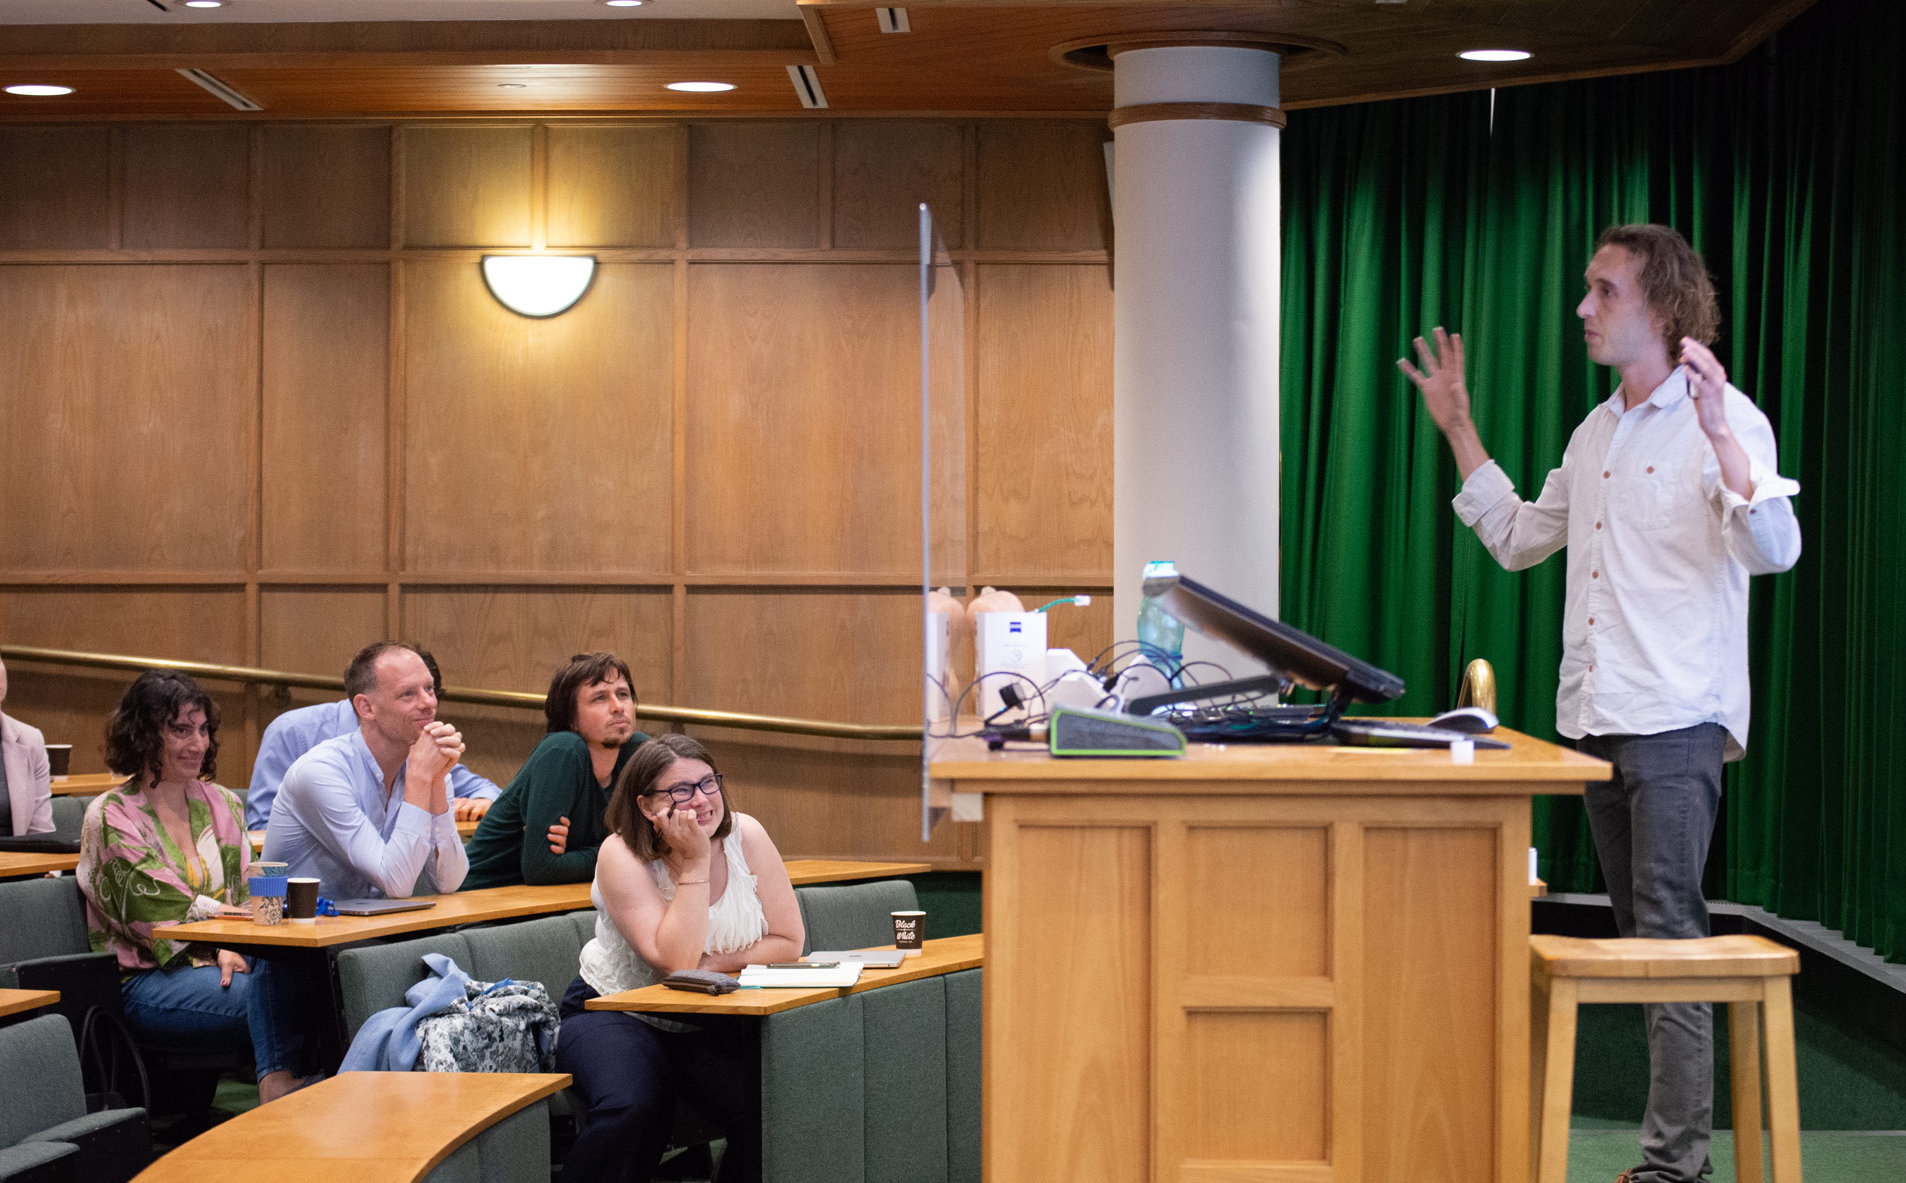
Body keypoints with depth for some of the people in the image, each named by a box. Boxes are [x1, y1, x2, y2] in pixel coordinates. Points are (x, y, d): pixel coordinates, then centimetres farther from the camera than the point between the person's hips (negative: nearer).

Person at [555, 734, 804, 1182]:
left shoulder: (744, 836, -6)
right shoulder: (622, 855, -16)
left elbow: (788, 941, -4)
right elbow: (674, 961, -26)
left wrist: (710, 964, -17)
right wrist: (696, 864, -26)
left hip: (712, 1025, 3)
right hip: (617, 1014, -3)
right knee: (630, 1110, -33)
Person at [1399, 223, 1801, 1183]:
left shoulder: (1724, 421, -8)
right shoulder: (1596, 434, 17)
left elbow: (1773, 548, -22)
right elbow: (1517, 538, 26)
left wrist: (1720, 439, -35)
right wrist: (1458, 430, 24)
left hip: (1676, 720, -8)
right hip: (1595, 718, 8)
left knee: (1669, 939, -11)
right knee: (1639, 934, 12)